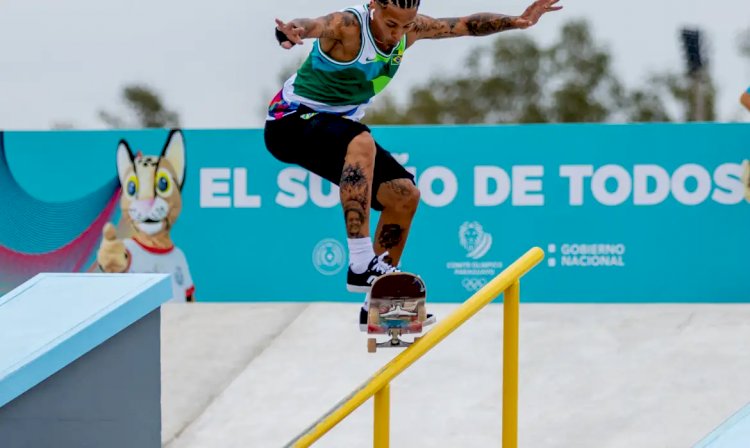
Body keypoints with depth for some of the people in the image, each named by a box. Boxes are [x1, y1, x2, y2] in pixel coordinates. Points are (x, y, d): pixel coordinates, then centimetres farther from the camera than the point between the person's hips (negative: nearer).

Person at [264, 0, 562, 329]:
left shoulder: (410, 30, -5)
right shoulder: (347, 27, -27)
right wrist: (291, 33, -71)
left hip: (338, 125, 8)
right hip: (291, 121, -8)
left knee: (404, 194, 2)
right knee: (361, 141, -37)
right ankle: (360, 265, -40)